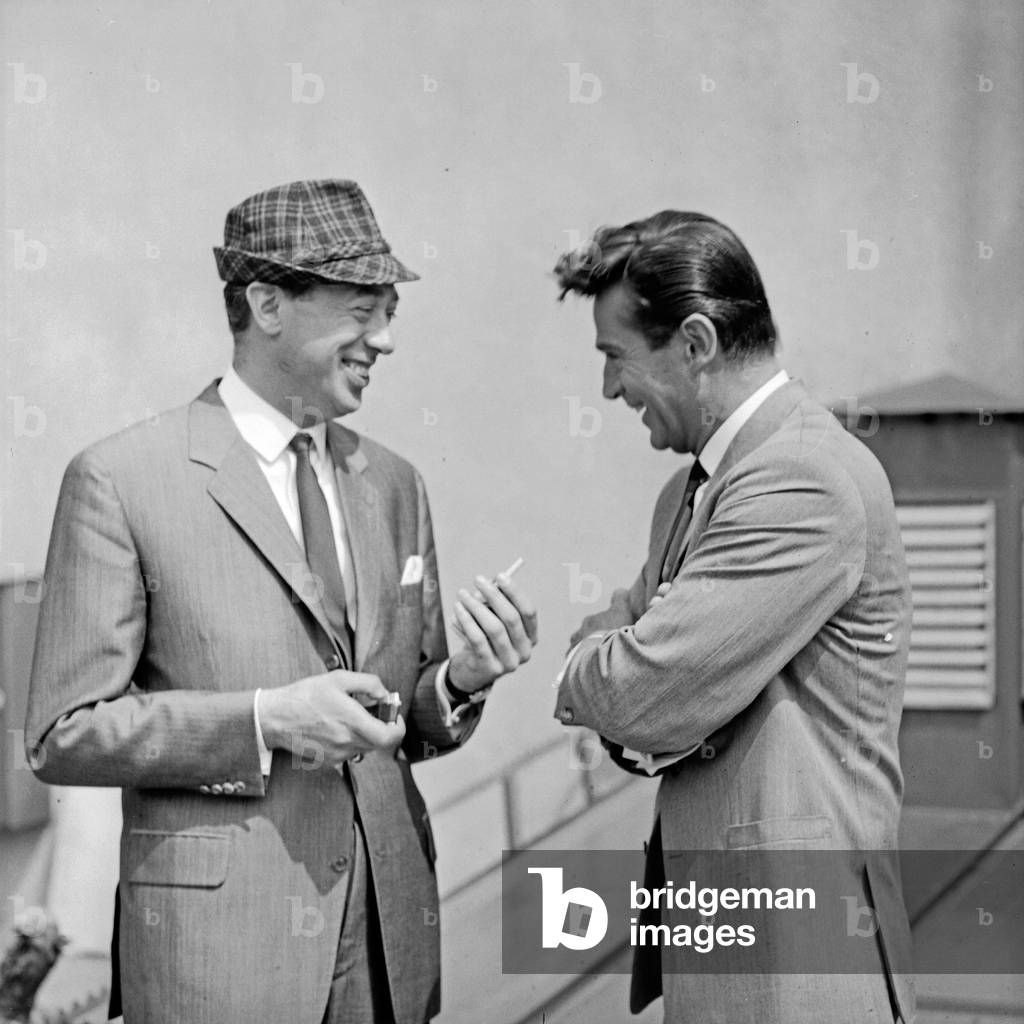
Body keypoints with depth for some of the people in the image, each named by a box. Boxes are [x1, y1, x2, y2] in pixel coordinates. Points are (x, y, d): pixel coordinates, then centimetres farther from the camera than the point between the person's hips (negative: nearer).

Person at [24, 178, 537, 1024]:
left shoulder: (392, 483, 10)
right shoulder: (121, 480, -8)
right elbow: (63, 736, -9)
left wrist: (461, 681, -7)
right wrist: (265, 720, -19)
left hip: (391, 931, 5)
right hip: (219, 938, -5)